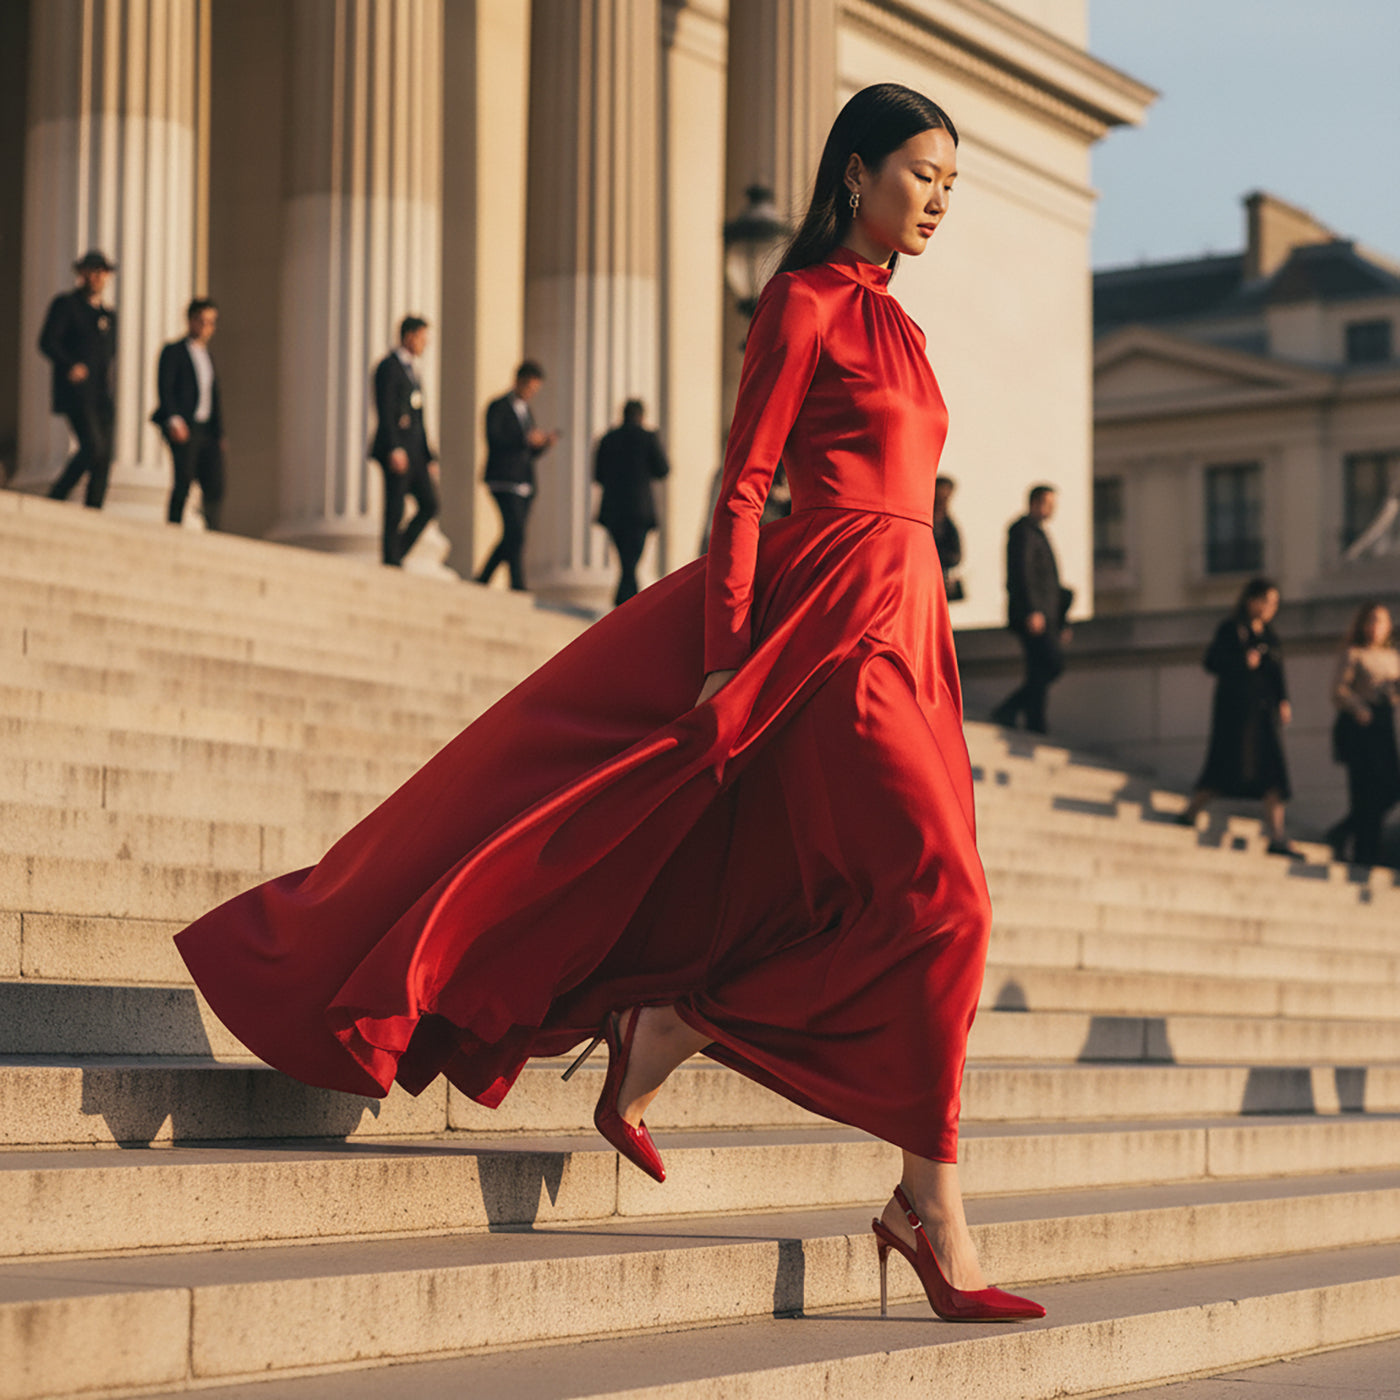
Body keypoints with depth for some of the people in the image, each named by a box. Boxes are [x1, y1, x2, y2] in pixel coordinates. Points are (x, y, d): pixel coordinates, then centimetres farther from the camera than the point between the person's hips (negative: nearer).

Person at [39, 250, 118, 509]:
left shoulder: (109, 313, 21)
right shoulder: (65, 304, 3)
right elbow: (47, 342, -8)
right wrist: (70, 365, -24)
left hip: (103, 397, 6)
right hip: (77, 392, -6)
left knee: (104, 460, -3)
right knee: (93, 447, -21)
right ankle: (55, 500, -9)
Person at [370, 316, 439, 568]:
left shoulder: (411, 369, 22)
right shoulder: (388, 367, -6)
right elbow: (385, 411, -15)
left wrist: (430, 456, 19)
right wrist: (394, 449, -24)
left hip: (415, 450, 9)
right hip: (396, 450, -9)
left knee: (430, 504, 0)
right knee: (395, 511, -7)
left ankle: (397, 554, 7)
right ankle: (391, 562, -3)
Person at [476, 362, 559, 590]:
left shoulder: (527, 412, 23)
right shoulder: (498, 407, 0)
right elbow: (493, 440, -14)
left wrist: (544, 443, 3)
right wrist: (526, 440, -21)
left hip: (525, 484, 8)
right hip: (504, 481, -8)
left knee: (511, 538, 5)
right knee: (516, 535, -16)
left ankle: (482, 581, 16)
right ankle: (518, 588, -19)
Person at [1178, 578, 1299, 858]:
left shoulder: (1269, 635, 18)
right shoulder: (1231, 629, -1)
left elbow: (1277, 674, 18)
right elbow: (1211, 662, -8)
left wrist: (1283, 701, 4)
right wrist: (1243, 661, -18)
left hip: (1265, 710, 6)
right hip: (1236, 708, -6)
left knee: (1274, 770, -2)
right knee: (1228, 765, -10)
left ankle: (1277, 837, -5)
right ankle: (1188, 817, 5)